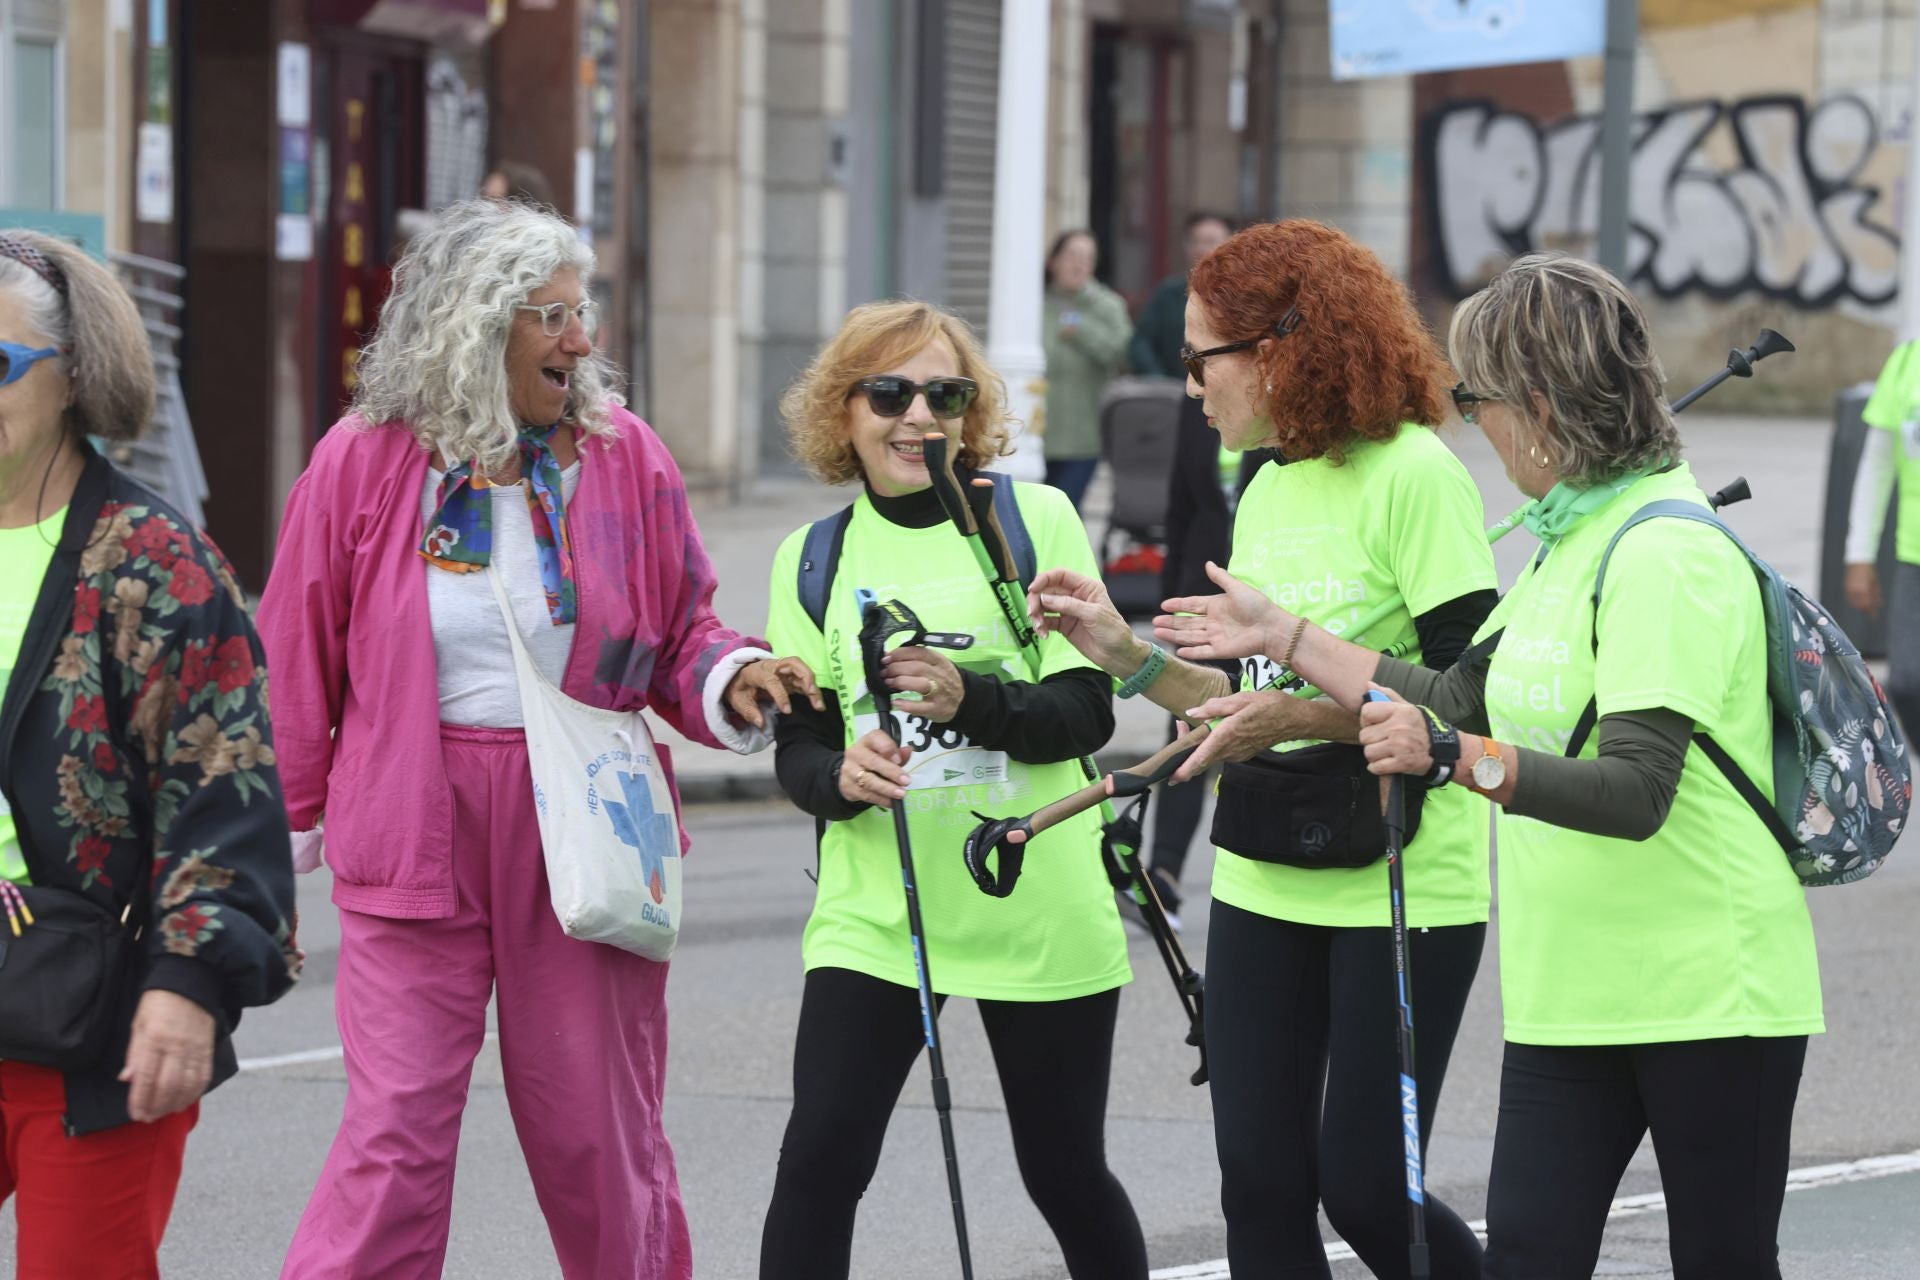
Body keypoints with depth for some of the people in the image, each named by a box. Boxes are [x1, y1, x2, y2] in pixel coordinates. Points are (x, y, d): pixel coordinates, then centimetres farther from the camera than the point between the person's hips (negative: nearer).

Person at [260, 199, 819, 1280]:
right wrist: (285, 836, 9)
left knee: (597, 1134, 8)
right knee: (397, 1131, -6)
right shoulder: (365, 464, -3)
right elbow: (296, 666, 6)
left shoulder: (625, 455, 2)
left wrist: (733, 679, -12)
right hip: (418, 833, -1)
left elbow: (679, 635, 10)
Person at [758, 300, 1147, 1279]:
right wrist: (838, 775, -19)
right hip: (873, 910, 1)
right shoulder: (813, 559, 6)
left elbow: (1086, 711, -7)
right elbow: (796, 746, 4)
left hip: (1040, 912, -1)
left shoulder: (1036, 521, -2)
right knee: (819, 1158, -11)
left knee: (1066, 1171, 10)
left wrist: (972, 701, -26)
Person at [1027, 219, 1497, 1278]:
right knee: (1259, 1181, 5)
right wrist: (1128, 655, 6)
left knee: (1363, 1187, -5)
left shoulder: (1411, 474, -13)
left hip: (1404, 889, -7)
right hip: (1266, 884, 8)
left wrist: (1308, 713, -25)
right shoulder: (1267, 492, 12)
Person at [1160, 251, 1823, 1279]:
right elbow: (1465, 703, 21)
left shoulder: (1669, 557, -18)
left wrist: (1456, 760, -37)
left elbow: (1634, 790, -28)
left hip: (1707, 993, -9)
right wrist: (1283, 637, 23)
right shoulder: (1570, 542, 13)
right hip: (1572, 993, 9)